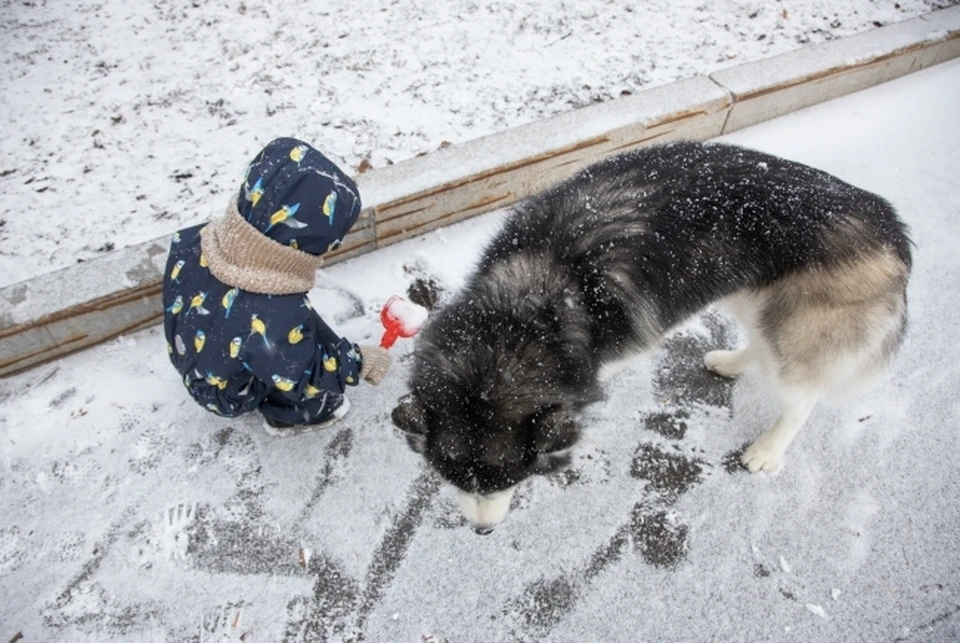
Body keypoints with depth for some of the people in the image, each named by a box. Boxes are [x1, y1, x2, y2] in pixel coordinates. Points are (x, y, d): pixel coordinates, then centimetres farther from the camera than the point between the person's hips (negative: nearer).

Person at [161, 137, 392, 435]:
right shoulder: (276, 319, -45)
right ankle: (289, 416, 21)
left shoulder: (193, 243, -25)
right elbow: (303, 378, -27)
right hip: (229, 394, -6)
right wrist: (361, 363, -14)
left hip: (193, 359, 7)